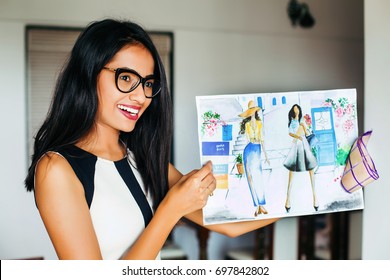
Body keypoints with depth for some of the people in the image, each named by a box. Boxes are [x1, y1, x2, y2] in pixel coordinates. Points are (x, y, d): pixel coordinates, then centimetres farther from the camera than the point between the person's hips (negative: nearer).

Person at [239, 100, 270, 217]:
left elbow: (261, 139, 13)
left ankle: (261, 205, 9)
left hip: (258, 150, 4)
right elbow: (248, 139, -2)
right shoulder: (247, 124, -3)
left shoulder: (260, 123, 9)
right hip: (249, 150, -4)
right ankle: (258, 206, 2)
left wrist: (265, 154, 14)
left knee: (259, 179, 4)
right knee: (251, 179, -1)